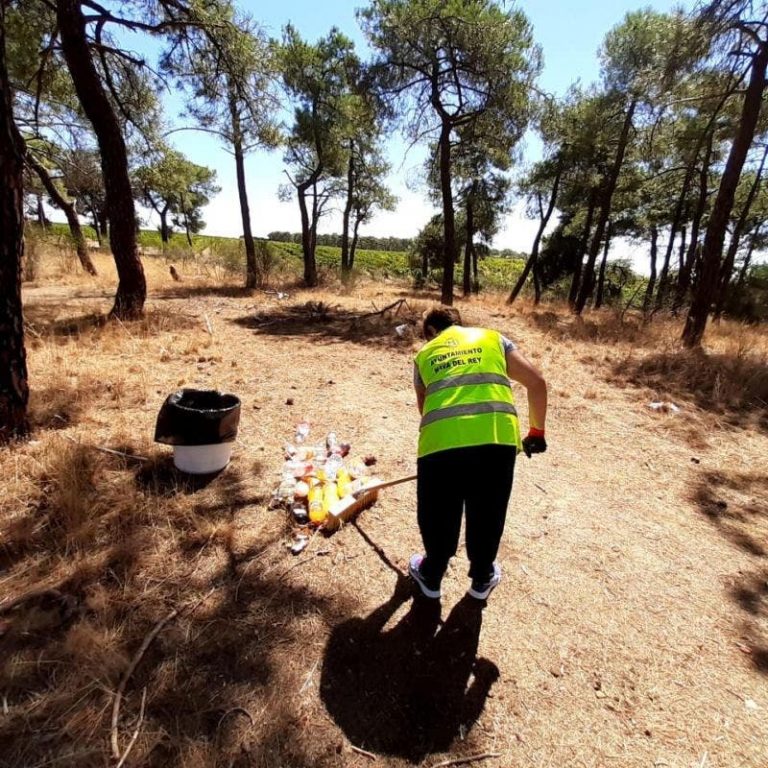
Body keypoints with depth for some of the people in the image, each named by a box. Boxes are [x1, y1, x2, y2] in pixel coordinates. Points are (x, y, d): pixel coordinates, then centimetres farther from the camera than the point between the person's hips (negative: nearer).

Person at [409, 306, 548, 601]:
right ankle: (482, 578, 45)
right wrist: (537, 431, 27)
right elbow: (537, 382, 17)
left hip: (441, 440, 0)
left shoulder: (424, 354, 24)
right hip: (496, 437, 1)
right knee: (488, 515, 23)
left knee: (438, 516, 22)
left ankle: (431, 576, 44)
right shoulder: (492, 338, 23)